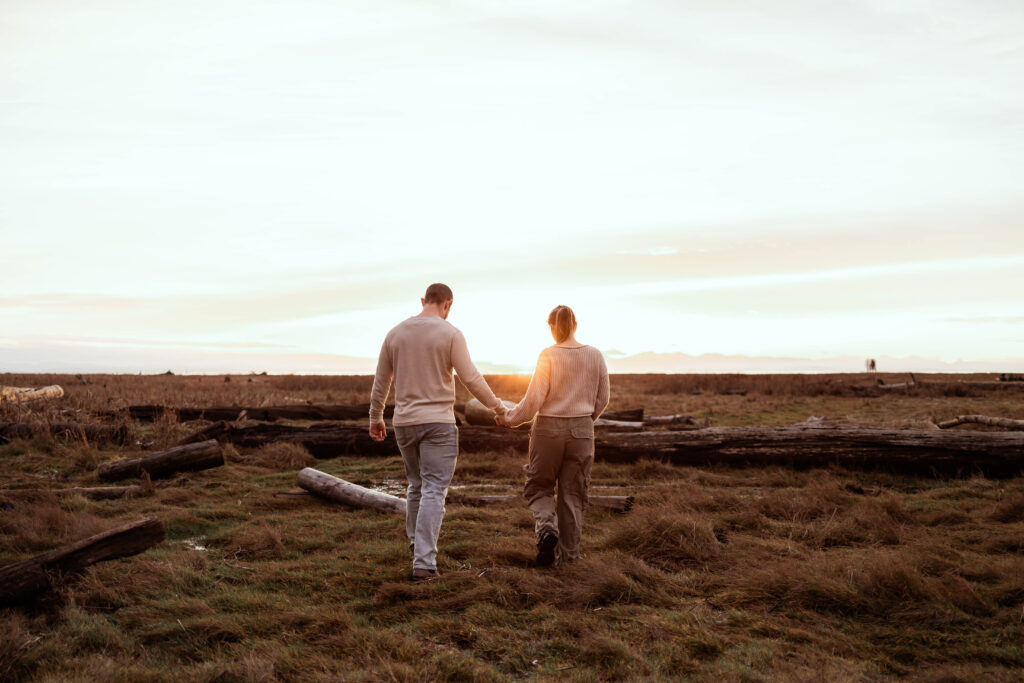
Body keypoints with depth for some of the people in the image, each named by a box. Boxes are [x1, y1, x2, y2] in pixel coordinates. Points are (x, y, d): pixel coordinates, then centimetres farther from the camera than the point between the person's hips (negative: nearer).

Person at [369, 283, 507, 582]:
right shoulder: (450, 334, -9)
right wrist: (496, 405, 6)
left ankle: (418, 545, 30)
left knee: (417, 486, 21)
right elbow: (471, 378, -10)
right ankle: (423, 563, -10)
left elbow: (380, 381, 11)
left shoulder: (395, 333, 5)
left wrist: (375, 418, 23)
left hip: (404, 423, 5)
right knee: (433, 492, -4)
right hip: (438, 422, -5)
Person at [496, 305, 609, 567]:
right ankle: (568, 555, 12)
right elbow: (603, 399, 7)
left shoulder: (548, 356, -9)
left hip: (549, 429, -3)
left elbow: (533, 400, -11)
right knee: (573, 494, 11)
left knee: (539, 487, 14)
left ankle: (547, 527, -12)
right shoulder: (595, 356, 1)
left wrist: (508, 418, 3)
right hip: (582, 431, 3)